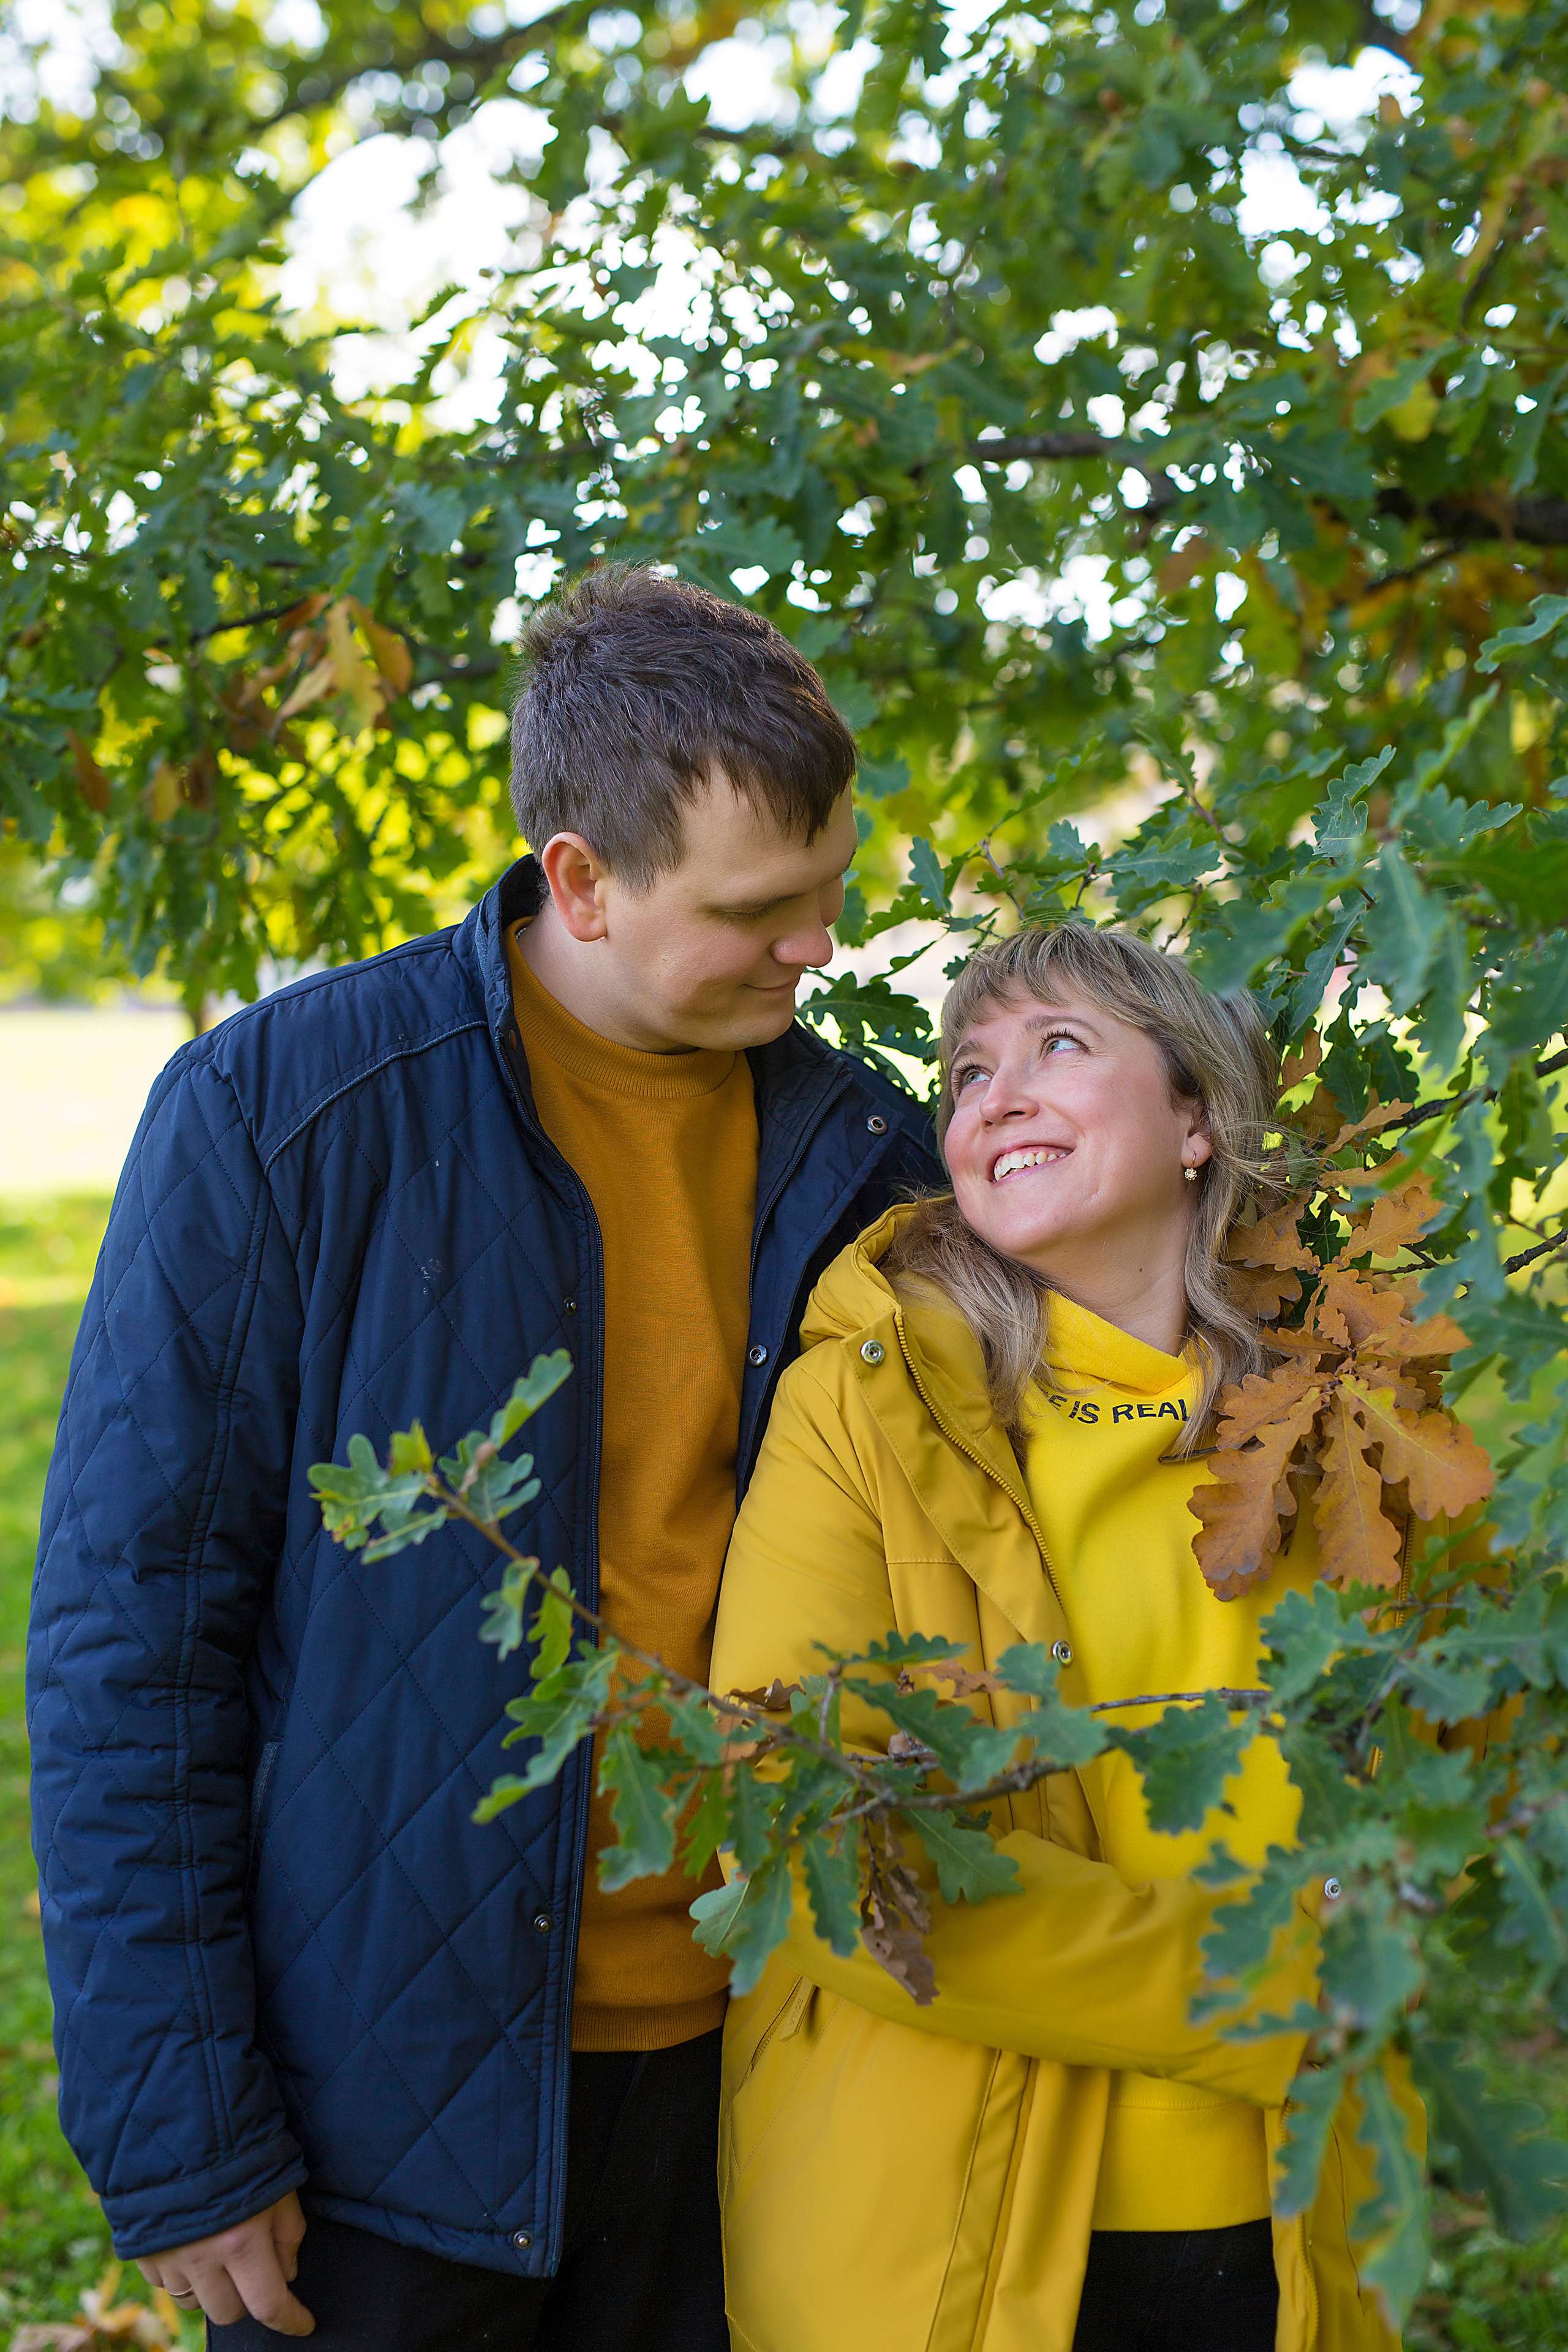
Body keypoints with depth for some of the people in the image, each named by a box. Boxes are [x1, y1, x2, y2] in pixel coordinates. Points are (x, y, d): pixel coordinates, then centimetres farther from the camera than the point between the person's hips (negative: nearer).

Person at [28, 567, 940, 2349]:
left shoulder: (862, 1159, -1)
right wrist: (172, 2133, -11)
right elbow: (125, 1639, -10)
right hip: (382, 2078, -3)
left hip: (733, 2062, 4)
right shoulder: (275, 1115, -12)